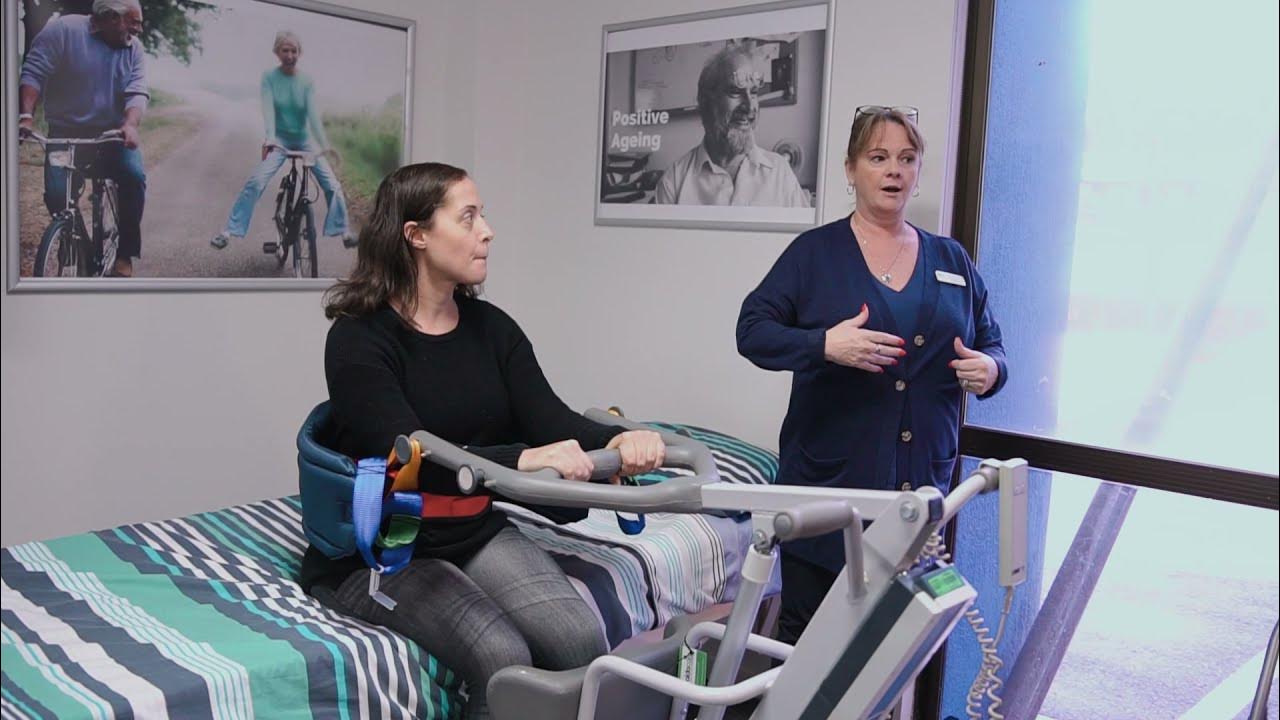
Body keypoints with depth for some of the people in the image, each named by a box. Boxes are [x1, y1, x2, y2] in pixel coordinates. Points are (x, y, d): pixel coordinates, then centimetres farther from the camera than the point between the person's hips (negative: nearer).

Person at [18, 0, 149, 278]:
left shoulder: (133, 49, 2)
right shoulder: (63, 30, -7)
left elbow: (137, 91, -10)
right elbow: (33, 73, -12)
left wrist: (130, 125, -30)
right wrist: (26, 115, -27)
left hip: (113, 136, 2)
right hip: (65, 135, -1)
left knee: (134, 176, -25)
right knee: (56, 194, -16)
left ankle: (124, 255, -13)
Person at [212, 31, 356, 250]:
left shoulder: (306, 80, -8)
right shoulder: (269, 77, -10)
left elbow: (313, 113, -19)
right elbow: (268, 108, -22)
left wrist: (325, 145, -32)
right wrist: (270, 138, -39)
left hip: (304, 140, 2)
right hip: (279, 140, -2)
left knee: (332, 184, -9)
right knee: (255, 182, -19)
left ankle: (342, 230, 6)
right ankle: (229, 230, -14)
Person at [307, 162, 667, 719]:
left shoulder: (491, 327, 4)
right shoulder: (360, 339, -13)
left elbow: (550, 419, -8)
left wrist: (616, 440, -30)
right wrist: (521, 459, -42)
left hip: (478, 533, 5)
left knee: (581, 639, -18)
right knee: (501, 656, -26)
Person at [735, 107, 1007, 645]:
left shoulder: (950, 260, 13)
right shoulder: (815, 251, 3)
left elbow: (990, 342, 19)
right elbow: (752, 329, -3)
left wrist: (990, 368, -5)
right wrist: (825, 345, -20)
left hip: (922, 481, 3)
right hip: (828, 476, -2)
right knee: (805, 628, 2)